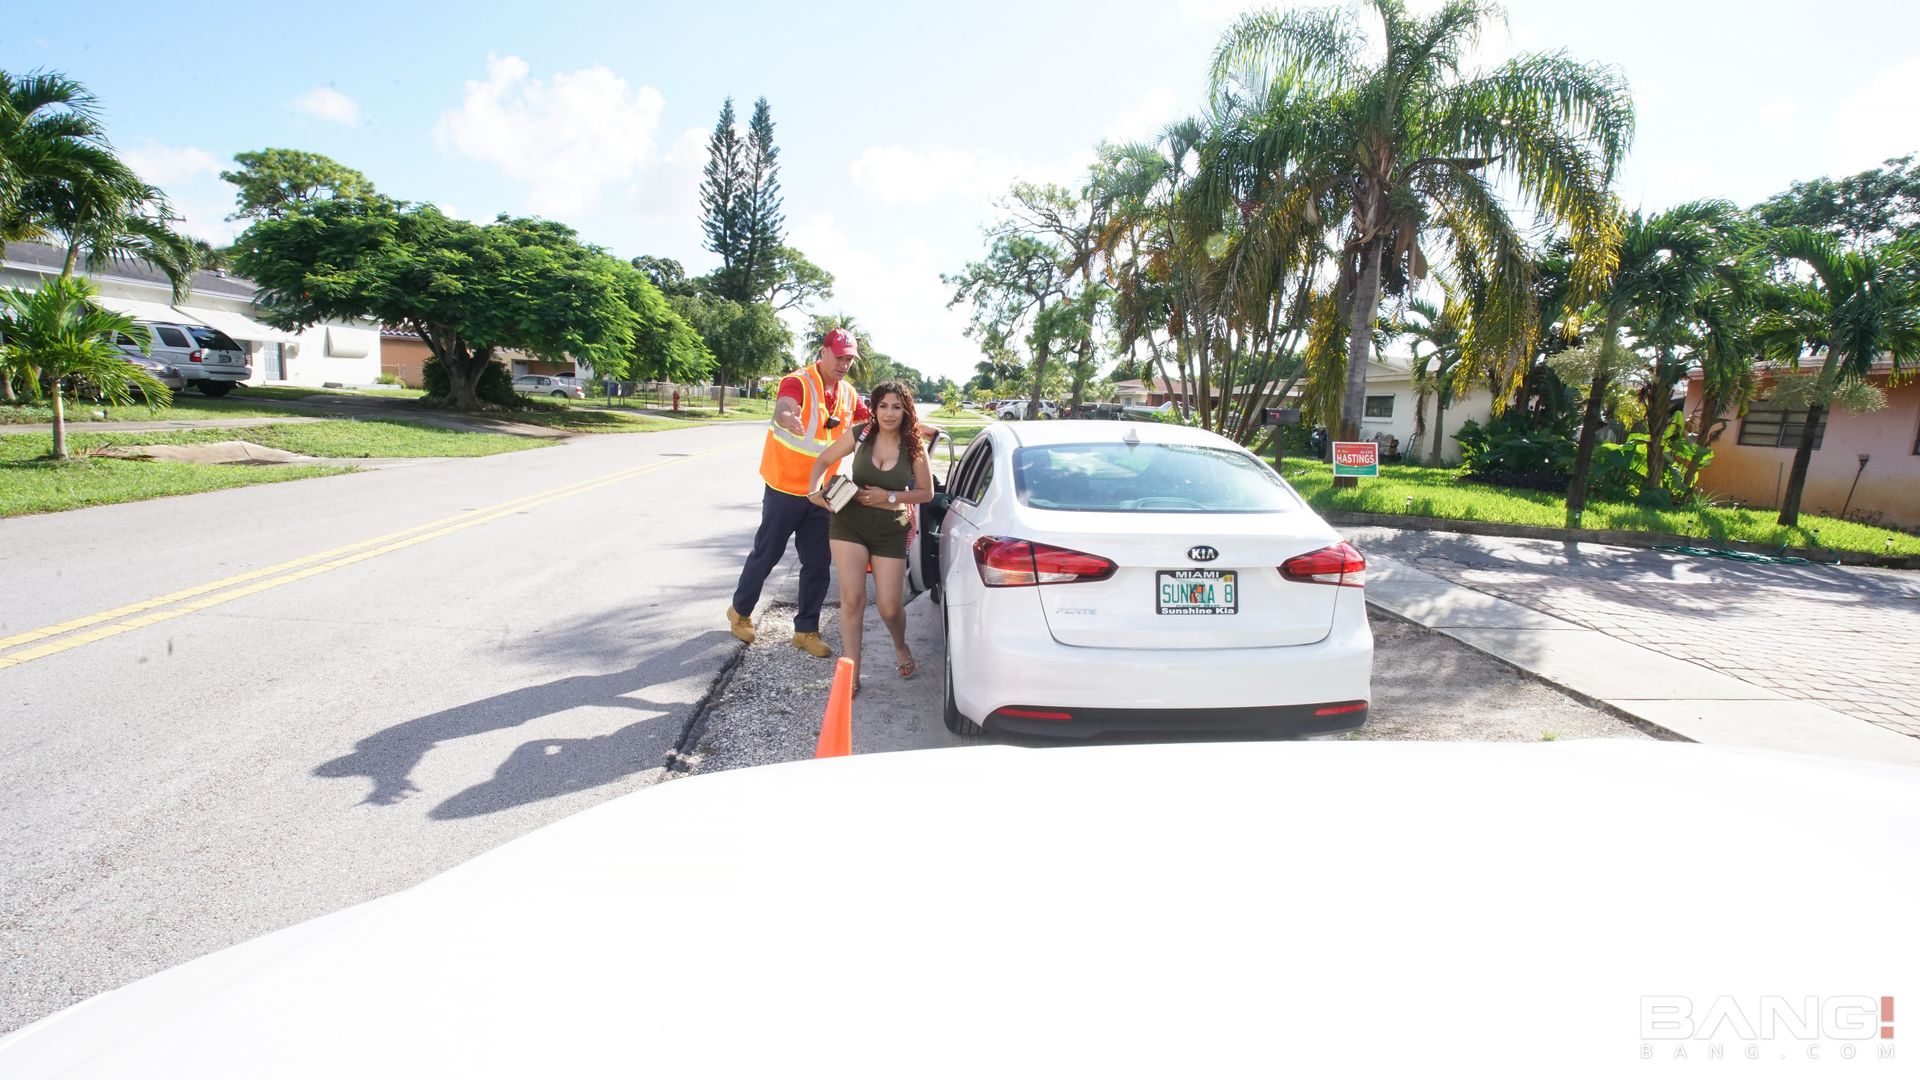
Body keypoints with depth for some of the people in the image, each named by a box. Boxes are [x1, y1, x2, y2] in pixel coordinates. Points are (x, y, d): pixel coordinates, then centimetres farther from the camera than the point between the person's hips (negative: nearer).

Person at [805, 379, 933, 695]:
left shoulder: (914, 447, -4)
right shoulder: (860, 434, -4)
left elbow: (926, 492, 2)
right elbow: (823, 461, 6)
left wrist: (889, 497, -11)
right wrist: (814, 490, -11)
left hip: (890, 530, 0)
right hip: (849, 523, 0)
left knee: (890, 607, 1)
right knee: (852, 599, -7)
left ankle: (901, 647, 37)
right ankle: (851, 674, 6)